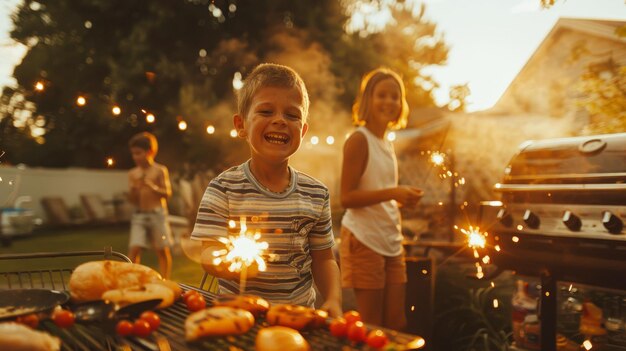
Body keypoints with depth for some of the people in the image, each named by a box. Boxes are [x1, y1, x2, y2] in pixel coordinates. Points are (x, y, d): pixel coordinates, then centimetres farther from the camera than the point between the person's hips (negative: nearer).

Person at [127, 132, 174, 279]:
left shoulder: (160, 170, -3)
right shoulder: (133, 174, 6)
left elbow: (167, 193, -7)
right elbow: (133, 200, 7)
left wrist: (152, 186, -21)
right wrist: (134, 190, -14)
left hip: (157, 213, -2)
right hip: (139, 215, 3)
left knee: (162, 250, 5)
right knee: (134, 249, -8)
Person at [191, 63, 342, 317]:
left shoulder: (316, 194, 4)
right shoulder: (223, 189, -6)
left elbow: (323, 259, 10)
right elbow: (208, 252, -10)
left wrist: (333, 300, -6)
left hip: (299, 314, 3)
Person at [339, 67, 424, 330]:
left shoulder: (387, 143, 14)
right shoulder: (358, 140, -10)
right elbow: (347, 198, -16)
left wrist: (404, 198, 4)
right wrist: (392, 193, -22)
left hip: (391, 241, 8)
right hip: (364, 241, -8)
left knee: (397, 323, 11)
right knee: (371, 326, 1)